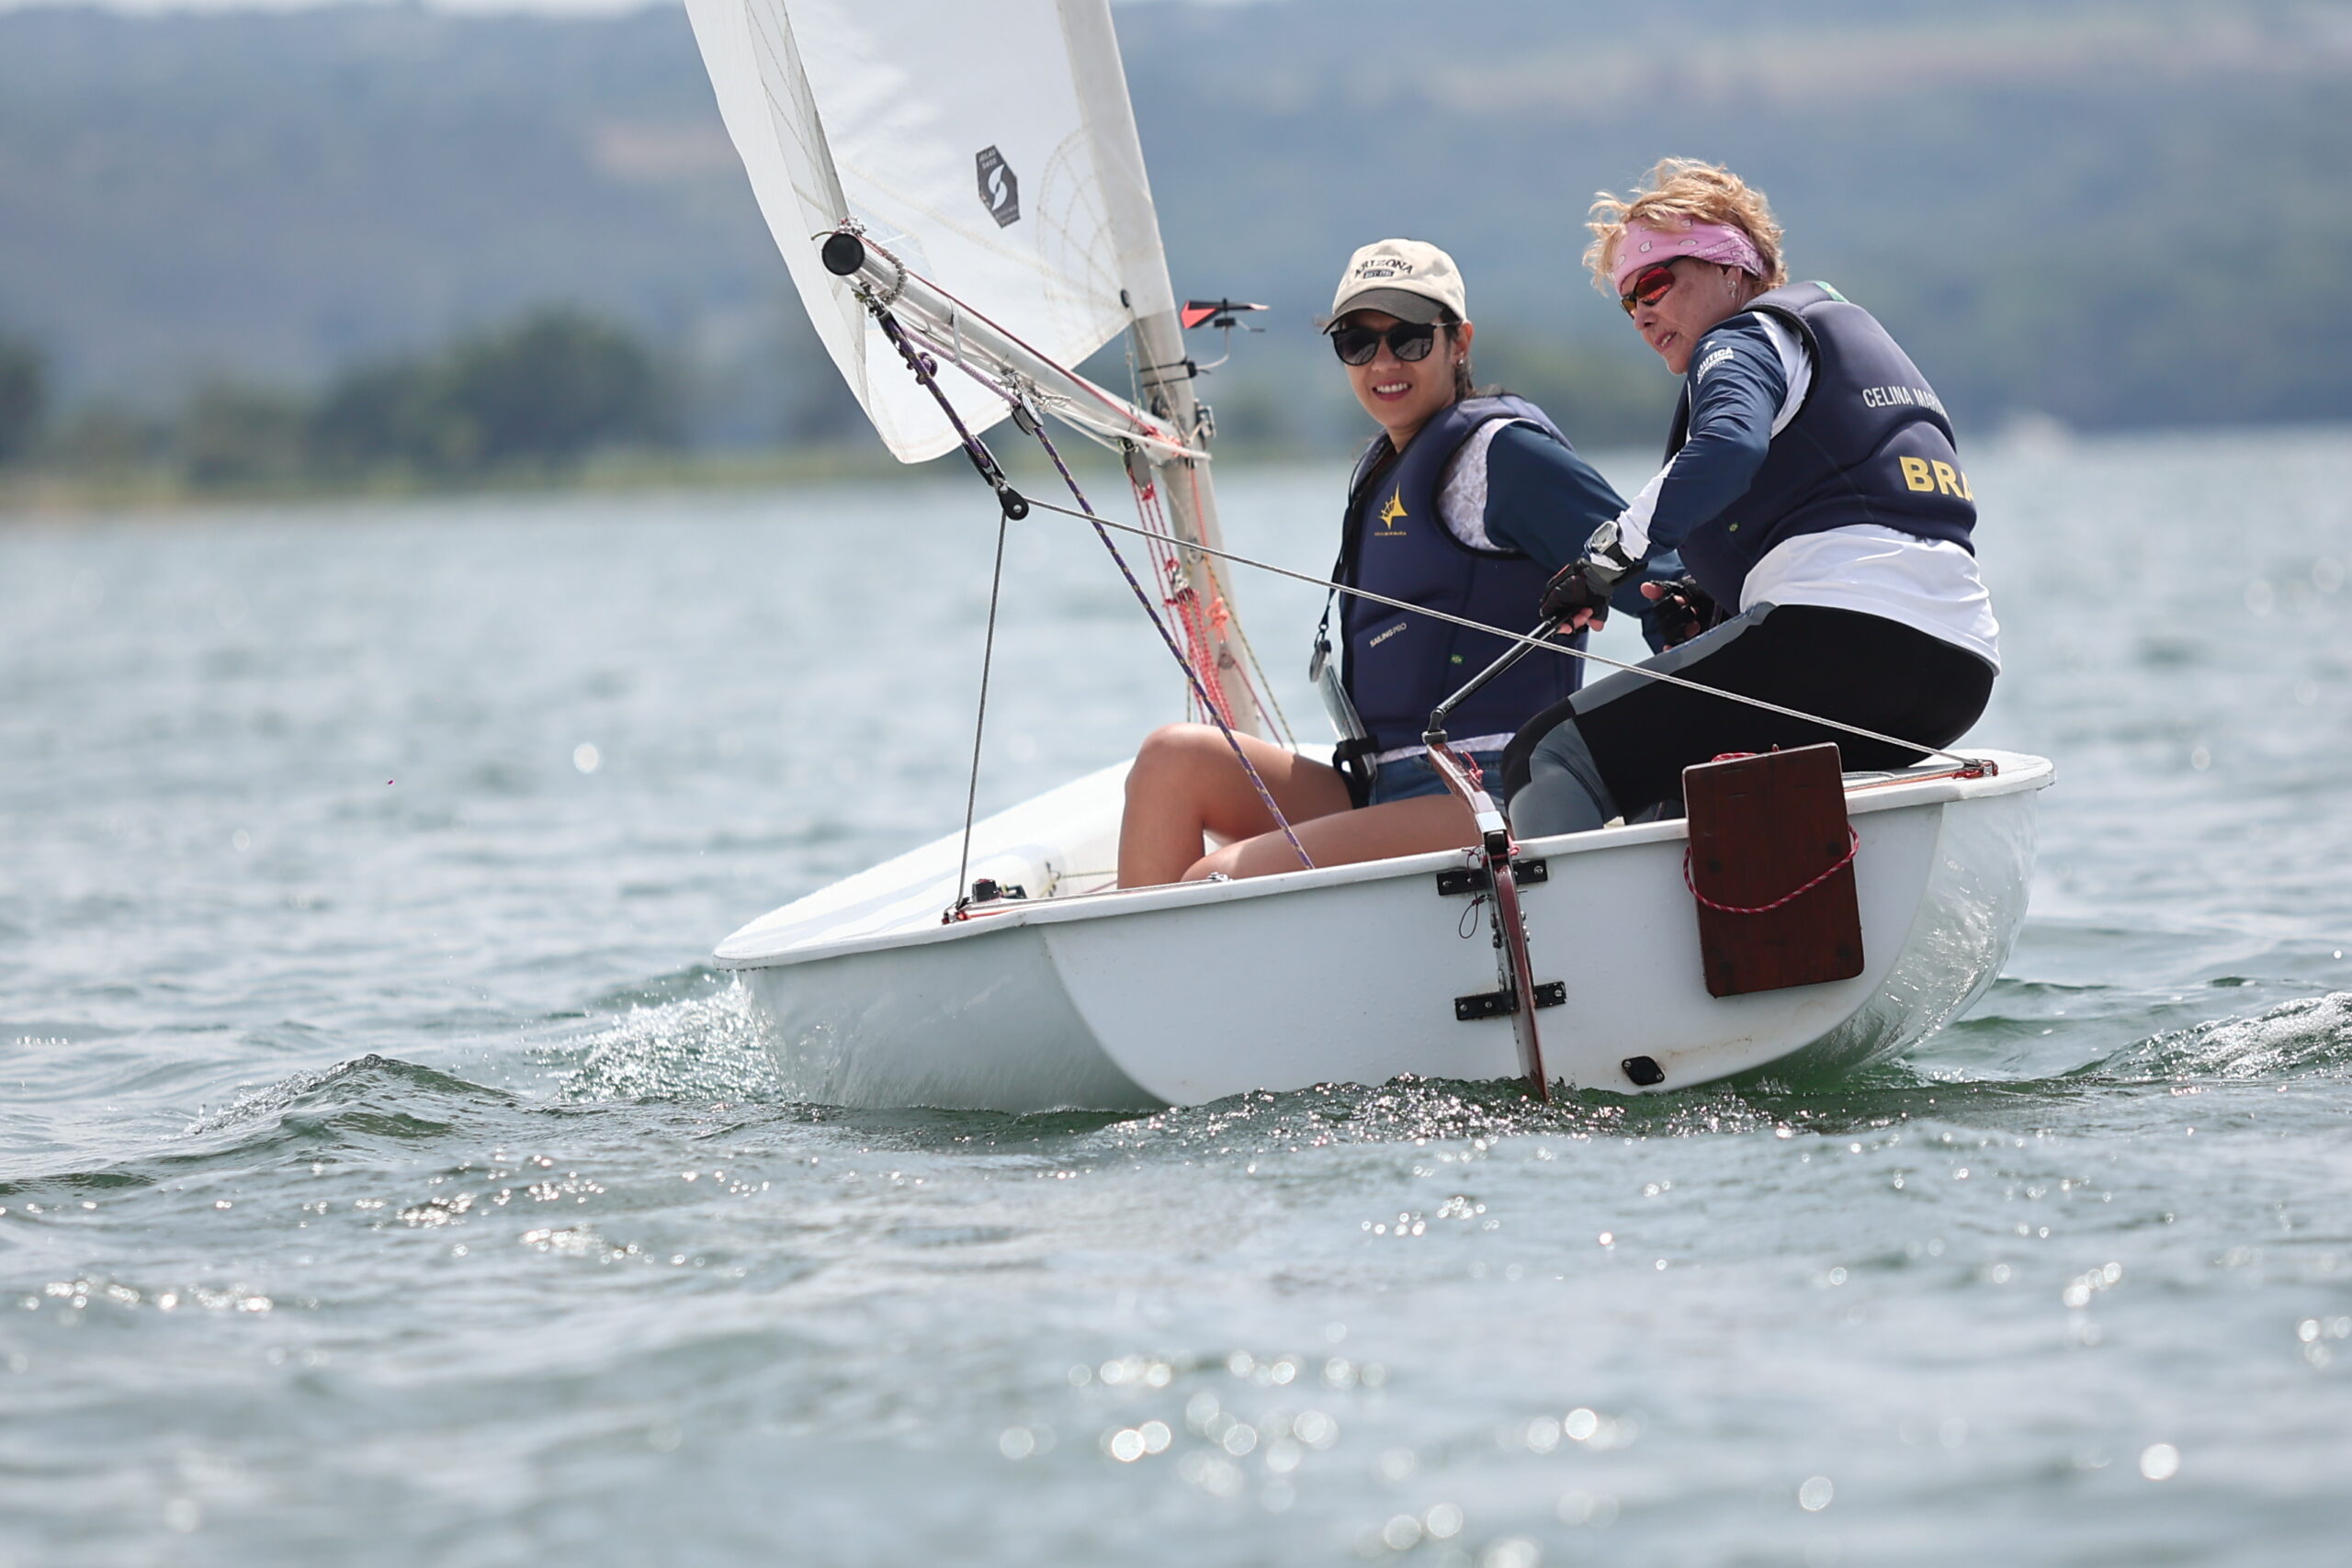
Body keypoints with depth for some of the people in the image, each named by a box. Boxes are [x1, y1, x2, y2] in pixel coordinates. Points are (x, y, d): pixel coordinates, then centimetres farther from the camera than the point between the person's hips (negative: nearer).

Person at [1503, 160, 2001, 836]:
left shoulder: (1744, 340, 5)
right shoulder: (1846, 330, 33)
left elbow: (1727, 449, -19)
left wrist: (1616, 552, -23)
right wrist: (1713, 598, 17)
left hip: (1842, 630, -10)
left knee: (1552, 760, -12)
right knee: (1667, 796, 26)